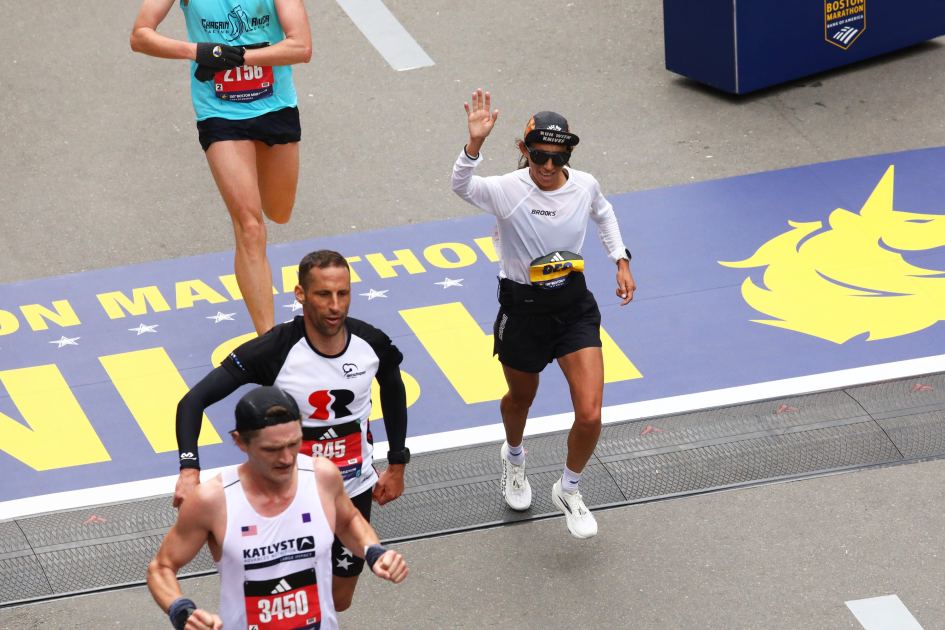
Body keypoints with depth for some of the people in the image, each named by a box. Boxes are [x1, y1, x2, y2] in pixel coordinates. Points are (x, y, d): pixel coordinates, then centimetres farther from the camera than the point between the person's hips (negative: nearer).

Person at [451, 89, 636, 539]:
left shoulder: (584, 185, -9)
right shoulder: (507, 190, -22)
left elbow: (603, 214, 17)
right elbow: (462, 186, -44)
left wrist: (621, 260, 10)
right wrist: (475, 143, -61)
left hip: (574, 305, 2)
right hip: (523, 309, -2)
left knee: (590, 415, -8)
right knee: (521, 399, 23)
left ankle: (568, 491, 21)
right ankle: (514, 456, 59)